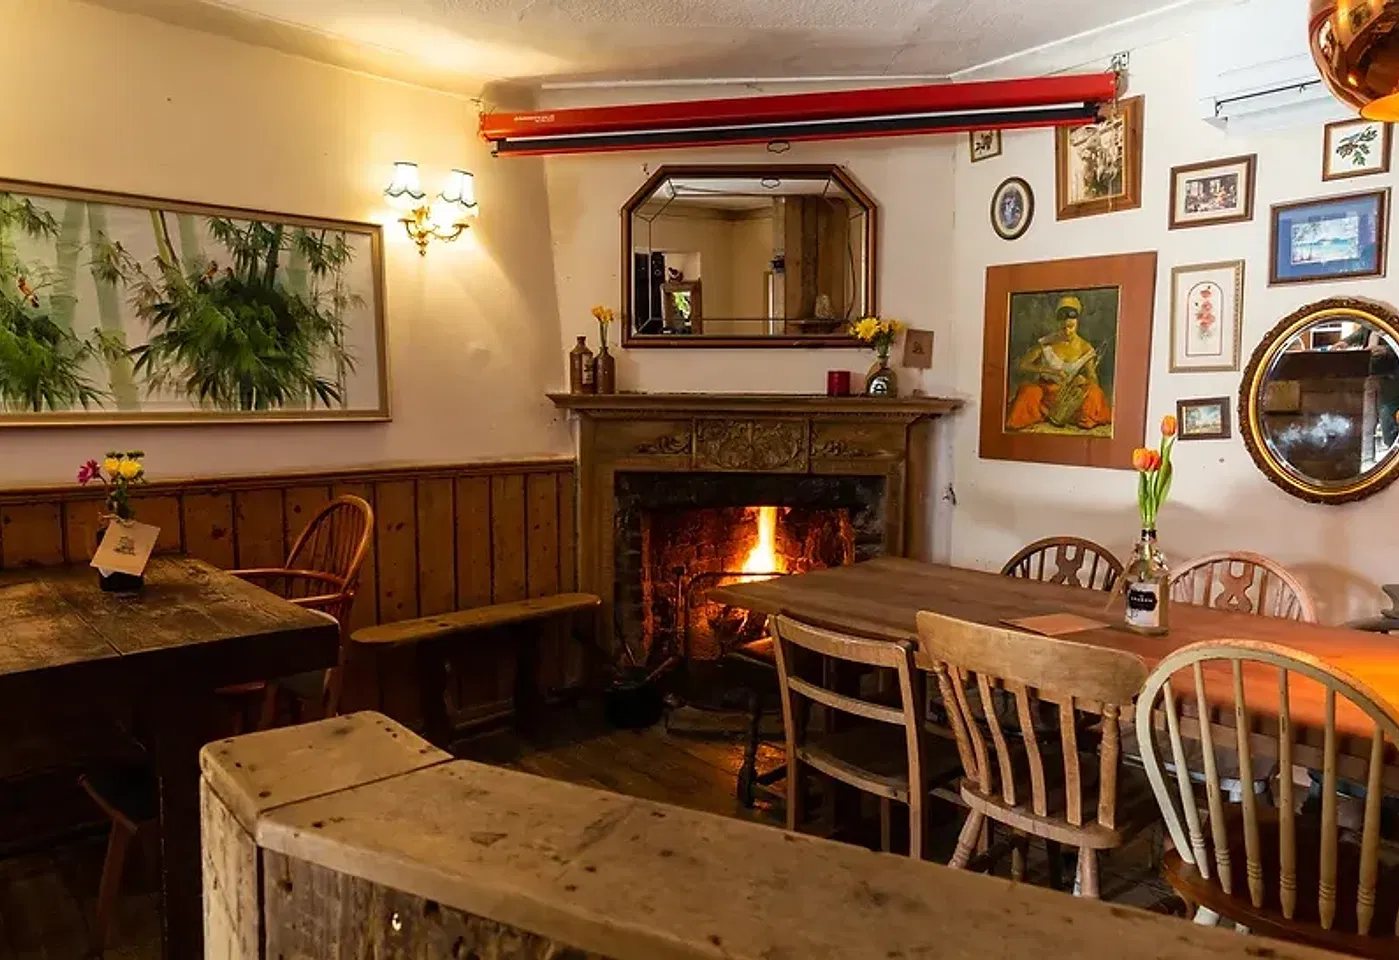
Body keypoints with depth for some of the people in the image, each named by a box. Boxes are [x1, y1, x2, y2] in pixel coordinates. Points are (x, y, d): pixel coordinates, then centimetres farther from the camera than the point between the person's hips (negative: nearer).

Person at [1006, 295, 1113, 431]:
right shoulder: (1045, 344, -8)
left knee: (1093, 393, -28)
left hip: (1069, 394, 2)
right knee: (1029, 393, -36)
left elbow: (1093, 380, -5)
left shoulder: (1085, 350, -3)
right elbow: (1020, 366, -14)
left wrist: (1084, 380, -31)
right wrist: (1050, 371, -26)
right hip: (1045, 390, -2)